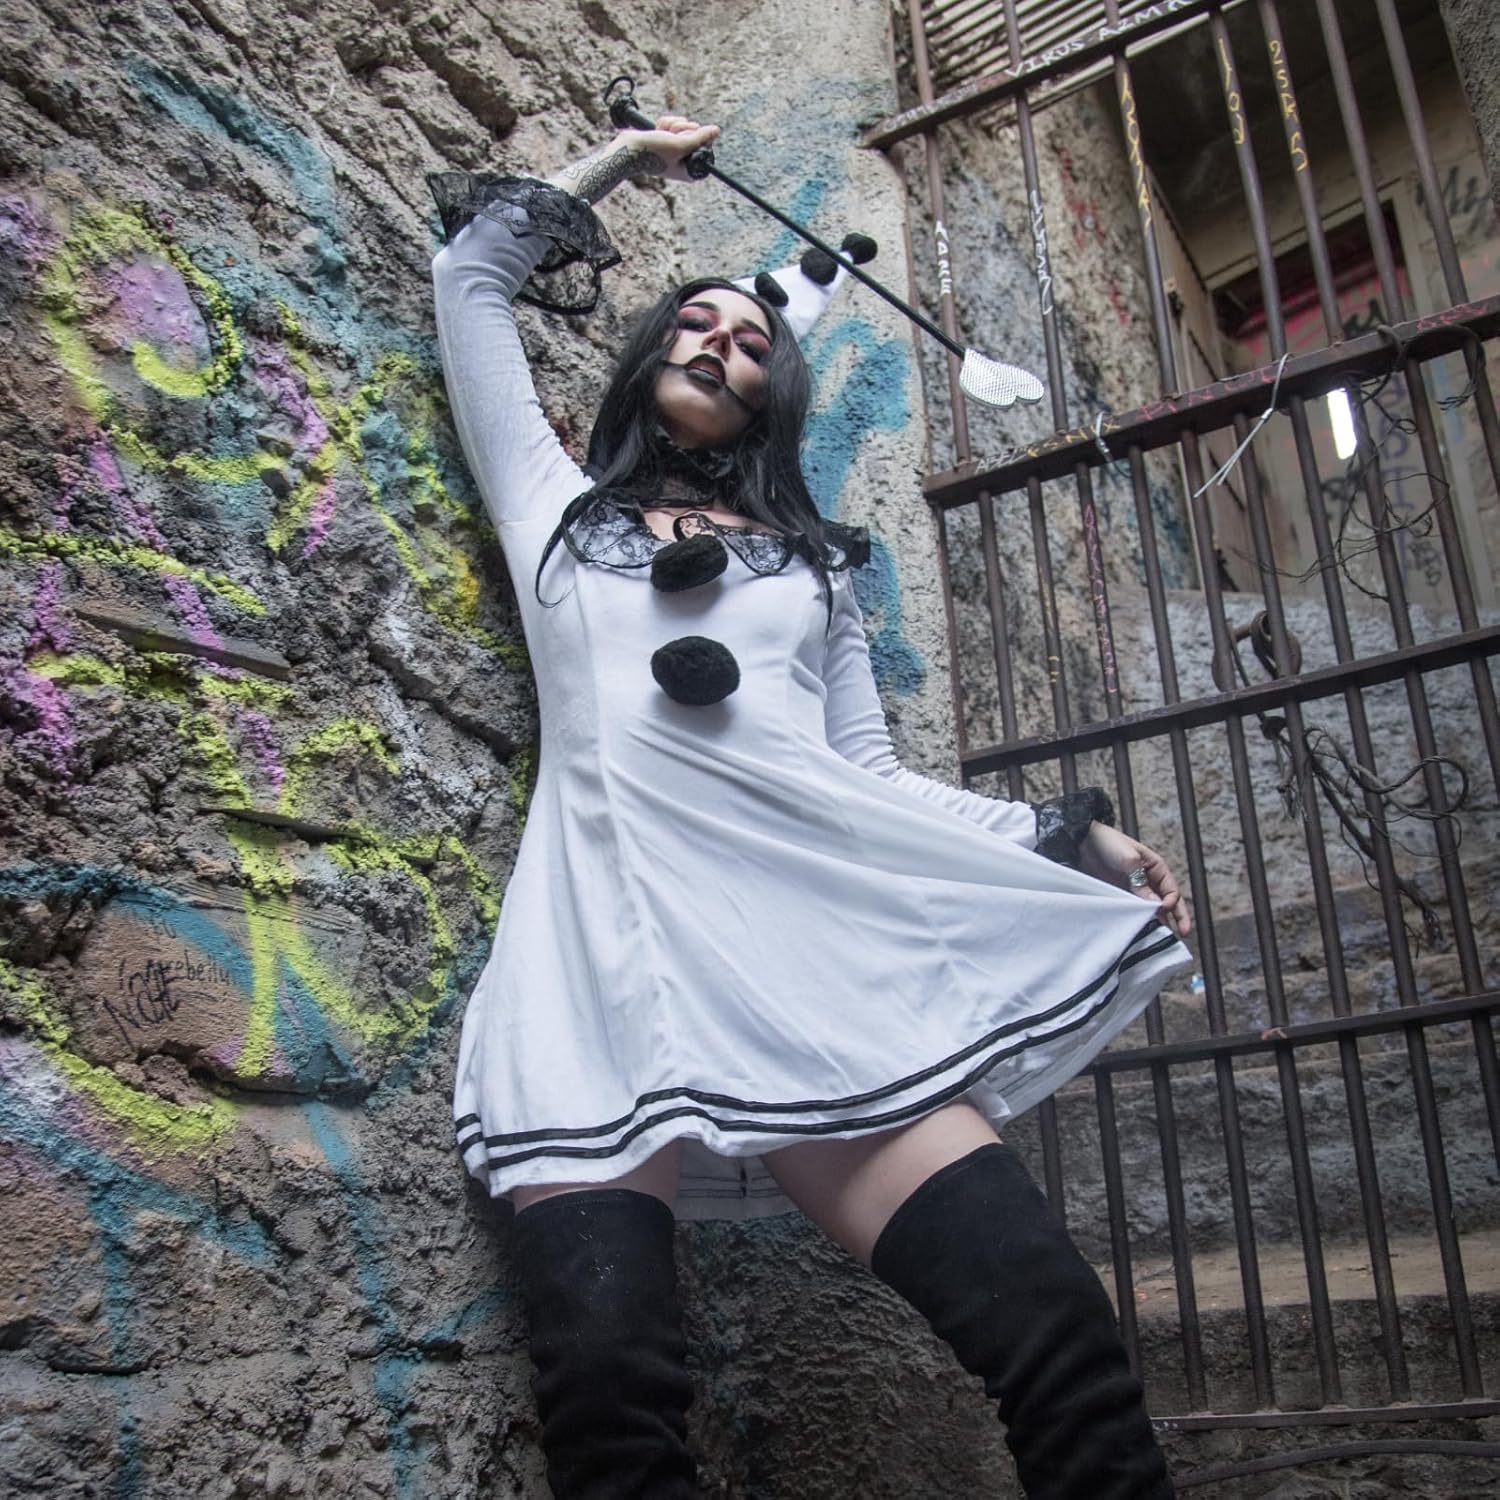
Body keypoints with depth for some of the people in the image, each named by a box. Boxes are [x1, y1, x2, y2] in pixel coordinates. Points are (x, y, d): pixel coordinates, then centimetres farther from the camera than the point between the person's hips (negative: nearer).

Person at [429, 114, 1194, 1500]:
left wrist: (1068, 838, 13)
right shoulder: (557, 503, 28)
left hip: (809, 923, 2)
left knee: (1057, 1329, -19)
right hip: (609, 933, -1)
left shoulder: (813, 563, 31)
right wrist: (622, 158, 45)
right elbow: (472, 275, 34)